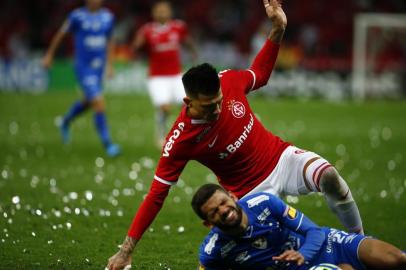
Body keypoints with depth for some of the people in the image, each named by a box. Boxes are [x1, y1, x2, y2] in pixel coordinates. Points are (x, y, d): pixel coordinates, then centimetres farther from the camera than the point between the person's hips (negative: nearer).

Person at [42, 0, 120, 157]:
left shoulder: (108, 17, 1)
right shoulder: (78, 16, -12)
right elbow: (61, 34, 1)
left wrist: (109, 64, 16)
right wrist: (49, 55, 10)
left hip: (98, 68, 6)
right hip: (83, 68, -6)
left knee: (88, 102, 22)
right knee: (99, 104, -15)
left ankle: (66, 122, 51)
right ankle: (107, 144, -8)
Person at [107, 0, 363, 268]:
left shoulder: (229, 81, -14)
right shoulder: (180, 141, -23)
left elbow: (260, 74, 11)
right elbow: (156, 194, -17)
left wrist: (278, 29, -1)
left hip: (283, 158, 3)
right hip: (252, 190, -3)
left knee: (328, 176, -28)